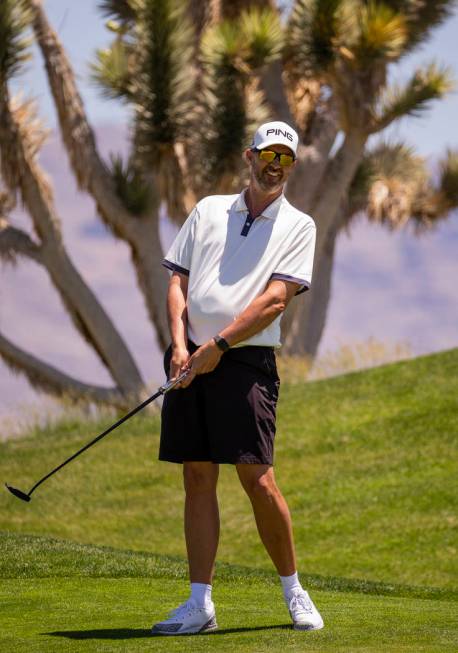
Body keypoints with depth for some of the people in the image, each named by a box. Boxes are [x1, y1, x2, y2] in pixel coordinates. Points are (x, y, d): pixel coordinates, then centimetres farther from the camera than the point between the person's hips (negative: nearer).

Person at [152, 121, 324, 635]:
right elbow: (178, 281, 11)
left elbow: (275, 299, -6)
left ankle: (293, 591, 4)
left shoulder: (298, 226, 5)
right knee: (197, 477, 3)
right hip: (192, 360, 4)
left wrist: (218, 346, -12)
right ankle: (200, 604, 5)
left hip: (245, 359, -4)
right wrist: (180, 345, -4)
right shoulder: (208, 210, 16)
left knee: (256, 477, -12)